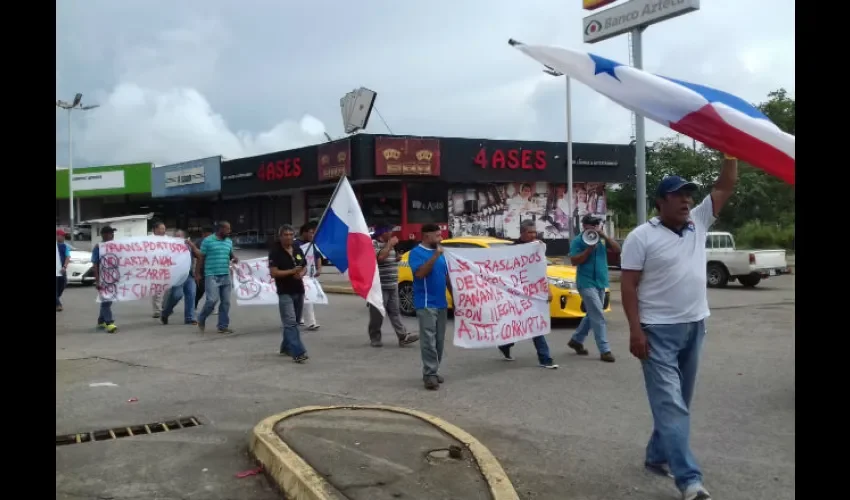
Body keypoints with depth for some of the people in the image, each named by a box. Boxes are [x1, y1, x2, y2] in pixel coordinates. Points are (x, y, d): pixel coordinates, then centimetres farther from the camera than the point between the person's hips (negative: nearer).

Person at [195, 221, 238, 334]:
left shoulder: (229, 242, 11)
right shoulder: (208, 241, -4)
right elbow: (200, 258, -1)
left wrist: (234, 258, -1)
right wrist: (197, 274, -3)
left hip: (226, 276, 6)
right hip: (212, 276, -6)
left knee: (226, 302, 5)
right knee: (212, 300, -12)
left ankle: (223, 326, 13)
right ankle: (201, 319, 13)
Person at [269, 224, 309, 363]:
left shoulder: (298, 249, 10)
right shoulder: (275, 252, -8)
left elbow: (305, 267, 17)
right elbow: (273, 273, -14)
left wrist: (301, 273, -6)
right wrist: (292, 271, -22)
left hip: (299, 291, 7)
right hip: (285, 292, -7)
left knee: (293, 322, 15)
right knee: (290, 322, -12)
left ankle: (286, 347, 30)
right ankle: (298, 353, -18)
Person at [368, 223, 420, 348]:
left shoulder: (389, 245, 17)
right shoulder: (373, 244, -10)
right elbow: (380, 257, -28)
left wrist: (397, 258, 7)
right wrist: (390, 245, -18)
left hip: (392, 286, 8)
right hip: (379, 286, -8)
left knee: (395, 312, 5)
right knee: (377, 314, -1)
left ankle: (403, 337, 1)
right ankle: (375, 338, 9)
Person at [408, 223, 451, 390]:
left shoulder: (440, 253, 15)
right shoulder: (416, 252, -7)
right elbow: (420, 273, -22)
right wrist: (435, 256, -23)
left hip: (441, 303, 7)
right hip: (426, 304, -7)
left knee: (439, 341, 9)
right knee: (429, 340, -10)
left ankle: (433, 371, 17)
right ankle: (430, 374, -9)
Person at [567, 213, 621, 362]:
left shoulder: (602, 240, 12)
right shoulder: (578, 241, -4)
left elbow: (617, 249, 2)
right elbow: (574, 261, -11)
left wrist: (605, 237, -9)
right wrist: (590, 248, -17)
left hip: (600, 282, 7)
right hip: (587, 283, -7)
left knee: (592, 315, 16)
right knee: (598, 317, -10)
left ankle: (576, 340, 32)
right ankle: (604, 350, -8)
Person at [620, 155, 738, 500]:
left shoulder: (698, 223, 8)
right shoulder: (642, 237, -9)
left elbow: (726, 187, 8)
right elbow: (628, 285, -11)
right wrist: (635, 330, -18)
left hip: (694, 327, 7)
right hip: (659, 331, -7)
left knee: (679, 401, 14)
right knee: (669, 403, -9)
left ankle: (657, 456, 30)